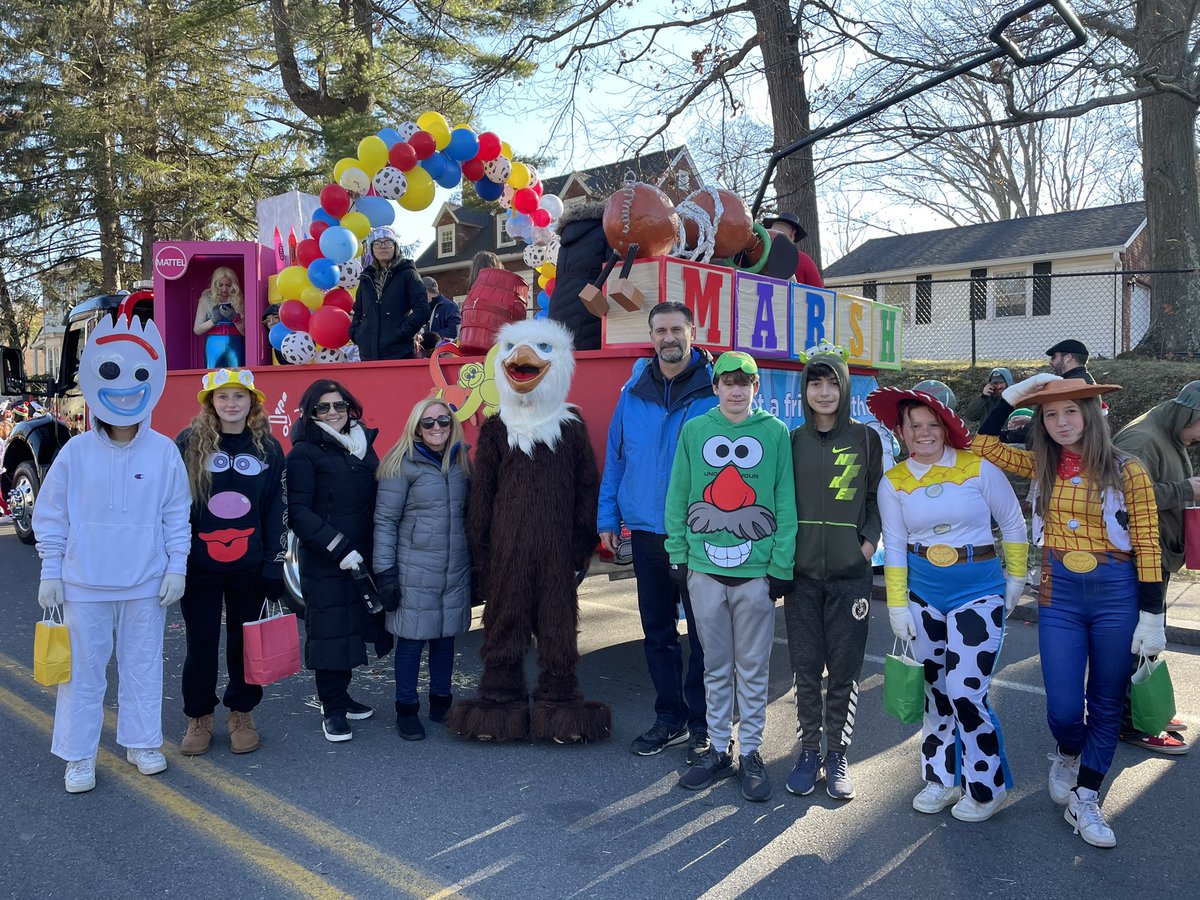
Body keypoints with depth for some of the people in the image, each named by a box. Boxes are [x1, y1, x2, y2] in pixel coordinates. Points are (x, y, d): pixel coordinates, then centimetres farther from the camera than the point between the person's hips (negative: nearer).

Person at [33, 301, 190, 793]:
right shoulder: (76, 451, -4)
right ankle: (78, 756, 24)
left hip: (146, 585, 0)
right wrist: (50, 572, 0)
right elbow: (51, 516, 2)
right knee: (83, 670, 9)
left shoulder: (164, 451, -5)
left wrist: (175, 567, -2)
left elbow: (176, 515, 0)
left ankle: (142, 742, 30)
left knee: (143, 666, 13)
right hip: (84, 585, 0)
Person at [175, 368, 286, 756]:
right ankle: (199, 718, 26)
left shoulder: (268, 448, 2)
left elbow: (274, 512, 2)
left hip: (248, 568, 1)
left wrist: (273, 564, -2)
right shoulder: (188, 443, -3)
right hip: (199, 567, -1)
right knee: (201, 643, 8)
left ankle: (242, 714, 27)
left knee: (245, 641, 10)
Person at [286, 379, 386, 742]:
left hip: (362, 558, 6)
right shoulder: (304, 453, -6)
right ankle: (333, 711, 12)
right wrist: (339, 548, -18)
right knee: (329, 628, 0)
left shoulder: (363, 446, 12)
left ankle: (340, 695, 28)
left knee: (354, 625, 12)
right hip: (324, 562, -6)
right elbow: (298, 513, -12)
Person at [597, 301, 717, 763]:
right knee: (657, 631, 14)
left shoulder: (716, 391, -6)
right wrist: (608, 517, 6)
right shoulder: (634, 391, 6)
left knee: (703, 633, 5)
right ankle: (670, 718, 29)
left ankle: (704, 724, 21)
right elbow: (615, 456, 10)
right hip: (646, 532, 4)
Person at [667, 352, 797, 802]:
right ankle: (718, 748, 26)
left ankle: (750, 752, 23)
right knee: (716, 667, 13)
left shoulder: (775, 432, -1)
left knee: (753, 668, 10)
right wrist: (679, 555, 1)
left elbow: (786, 503, -2)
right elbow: (678, 497, 6)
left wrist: (782, 565, -6)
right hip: (704, 569, 2)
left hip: (756, 571, -1)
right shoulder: (694, 431, 3)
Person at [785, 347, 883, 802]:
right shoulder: (792, 441, 5)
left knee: (844, 670, 4)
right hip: (802, 573, 1)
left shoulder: (865, 439, 2)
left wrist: (870, 541, -7)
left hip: (850, 573, -1)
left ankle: (837, 754, 19)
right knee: (806, 669, 6)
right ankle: (808, 750, 20)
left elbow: (876, 498, 6)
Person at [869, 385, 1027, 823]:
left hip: (978, 592, -3)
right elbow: (894, 546, 3)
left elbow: (1013, 525, 3)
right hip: (923, 593, 3)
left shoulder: (979, 468, -8)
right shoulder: (893, 482, 0)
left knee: (966, 692, -8)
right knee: (934, 689, 11)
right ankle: (941, 779, 28)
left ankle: (987, 787, 14)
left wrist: (1016, 580, 6)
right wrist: (897, 605, 1)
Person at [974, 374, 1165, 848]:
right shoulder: (1042, 467, 4)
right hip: (1058, 594, 2)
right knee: (1063, 708, 0)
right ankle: (1067, 756, 34)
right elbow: (983, 443, 6)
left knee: (1106, 706, 10)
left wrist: (1151, 616, -8)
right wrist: (1014, 394, -1)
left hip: (1116, 594, -2)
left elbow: (1147, 545, -6)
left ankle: (1084, 801, 26)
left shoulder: (1125, 470, -6)